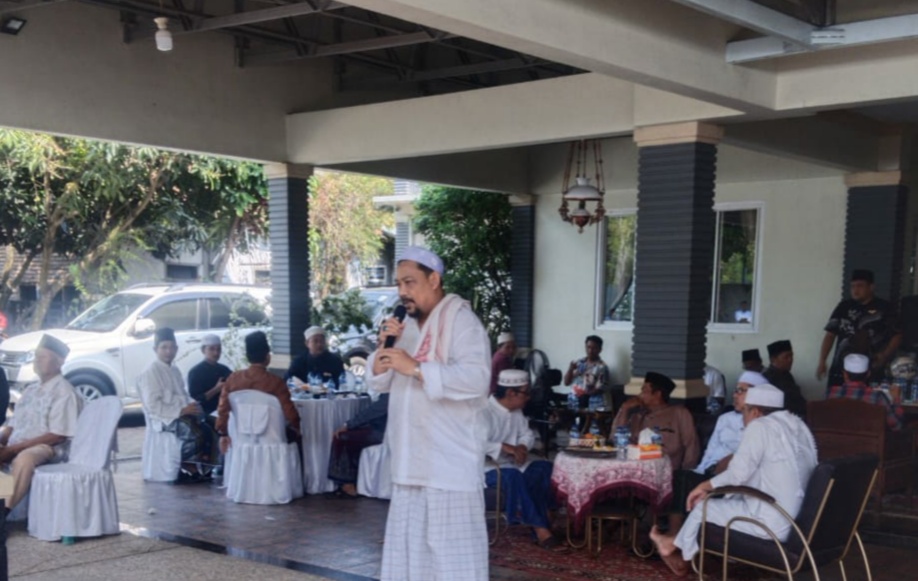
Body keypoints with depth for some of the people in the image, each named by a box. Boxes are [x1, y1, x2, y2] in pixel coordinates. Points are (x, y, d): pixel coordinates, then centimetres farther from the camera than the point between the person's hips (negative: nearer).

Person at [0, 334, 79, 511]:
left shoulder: (63, 391, -7)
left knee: (24, 459, -39)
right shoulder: (31, 389, 17)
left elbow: (58, 436, -14)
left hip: (49, 449, -8)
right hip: (16, 449, 8)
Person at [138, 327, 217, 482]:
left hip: (182, 414, 8)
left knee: (207, 429, -17)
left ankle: (204, 466, -10)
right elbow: (152, 405, -14)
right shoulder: (150, 372, -5)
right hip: (164, 418, -7)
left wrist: (193, 405, 0)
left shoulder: (175, 370, 20)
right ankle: (187, 470, -16)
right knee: (193, 432, -30)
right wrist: (180, 411, -18)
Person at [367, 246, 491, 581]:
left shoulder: (461, 320, -10)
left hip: (449, 463, -8)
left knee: (452, 552, -5)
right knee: (409, 547, 14)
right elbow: (380, 383, 17)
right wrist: (384, 347, -1)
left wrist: (415, 367, -25)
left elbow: (475, 379, -24)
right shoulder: (407, 325, 16)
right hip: (411, 461, 8)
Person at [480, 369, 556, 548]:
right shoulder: (484, 412, -16)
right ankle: (539, 527, -27)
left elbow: (528, 434, 16)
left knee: (544, 468, -13)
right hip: (487, 466, -8)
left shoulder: (516, 411, 11)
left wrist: (522, 448, -8)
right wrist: (506, 448, -33)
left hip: (512, 463, 8)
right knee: (512, 476, -36)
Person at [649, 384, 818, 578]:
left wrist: (706, 486, 4)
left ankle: (674, 546, 37)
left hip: (772, 523, -8)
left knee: (702, 508, 11)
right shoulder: (798, 426, 13)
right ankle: (683, 557, 30)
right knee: (731, 498, 24)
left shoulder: (760, 426, -10)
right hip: (798, 520, 8)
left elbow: (738, 473, -14)